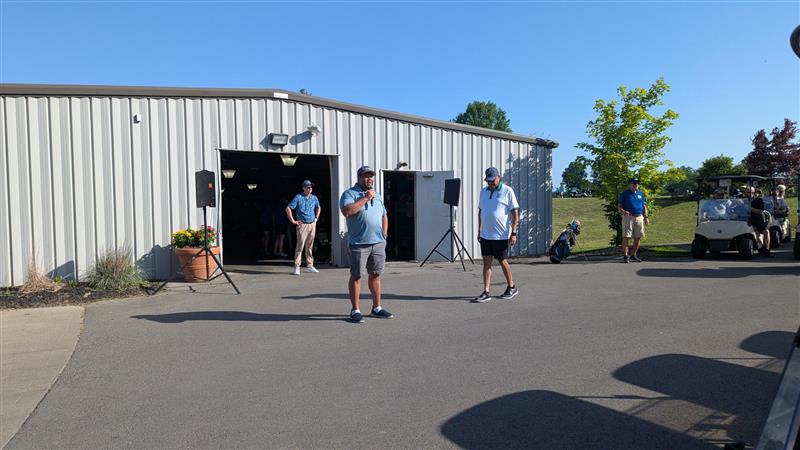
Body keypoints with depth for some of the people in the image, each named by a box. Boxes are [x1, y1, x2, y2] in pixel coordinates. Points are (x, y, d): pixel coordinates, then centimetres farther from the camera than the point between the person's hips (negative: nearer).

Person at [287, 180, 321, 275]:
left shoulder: (314, 198, 10)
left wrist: (316, 218, 19)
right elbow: (288, 208, -7)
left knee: (309, 246, 11)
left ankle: (309, 266, 18)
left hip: (312, 225, 5)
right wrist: (293, 221, -8)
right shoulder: (298, 197, -5)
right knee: (300, 246, -8)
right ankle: (296, 267, -4)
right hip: (302, 225, -5)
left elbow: (318, 208, 30)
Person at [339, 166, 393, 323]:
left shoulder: (377, 196, 19)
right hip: (359, 243, -6)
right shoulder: (349, 194, -3)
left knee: (375, 275, 12)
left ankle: (377, 308, 21)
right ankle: (355, 310, 6)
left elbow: (384, 216, 26)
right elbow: (347, 211, -21)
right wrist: (365, 198, -16)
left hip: (378, 242, 6)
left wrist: (384, 235, 16)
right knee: (356, 276, -1)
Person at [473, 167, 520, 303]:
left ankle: (512, 287, 24)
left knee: (503, 262, 4)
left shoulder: (507, 191, -5)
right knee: (486, 262, 2)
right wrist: (479, 231, 15)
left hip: (501, 235, -5)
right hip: (485, 235, 5)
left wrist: (513, 233, -12)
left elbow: (515, 213, -7)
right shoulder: (483, 191, 12)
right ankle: (486, 292, 5)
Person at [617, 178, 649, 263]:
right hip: (628, 217, -5)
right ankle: (625, 256, -4)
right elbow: (619, 207, -3)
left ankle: (634, 255, 17)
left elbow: (644, 206, 20)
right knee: (626, 237, -8)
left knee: (638, 237, 6)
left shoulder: (641, 193, 16)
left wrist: (646, 217, 11)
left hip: (639, 217, 5)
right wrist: (624, 212, -23)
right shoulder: (624, 194, 1)